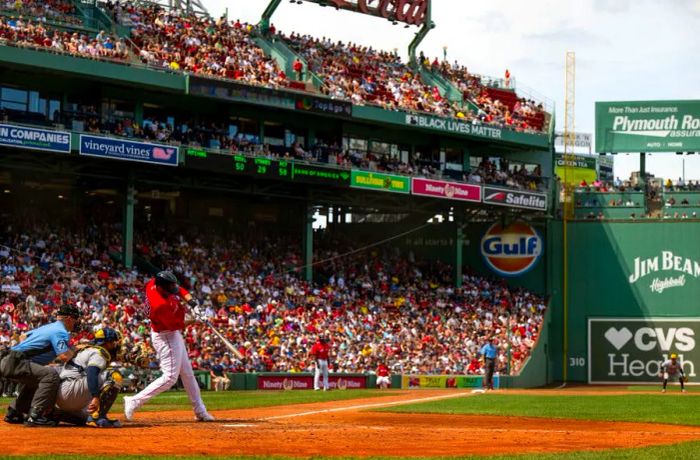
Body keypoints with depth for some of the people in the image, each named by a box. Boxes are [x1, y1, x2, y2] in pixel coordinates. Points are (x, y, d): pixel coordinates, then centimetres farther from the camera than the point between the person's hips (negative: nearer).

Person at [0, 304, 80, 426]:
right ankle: (34, 416, -25)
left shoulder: (47, 327, 22)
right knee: (51, 374, -21)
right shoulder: (61, 331, -7)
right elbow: (64, 356, -19)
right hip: (14, 363, -10)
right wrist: (73, 350, 2)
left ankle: (13, 413, 30)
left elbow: (27, 335, 36)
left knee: (34, 380, 32)